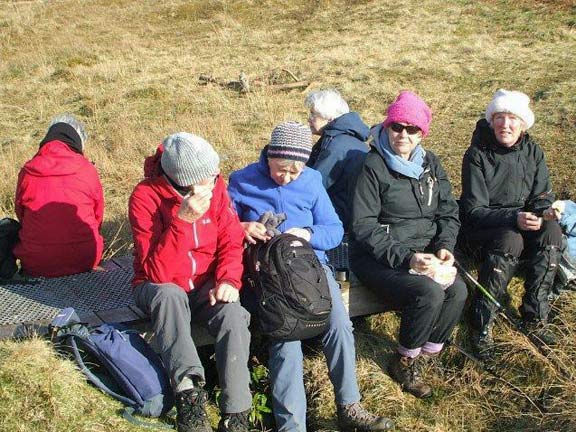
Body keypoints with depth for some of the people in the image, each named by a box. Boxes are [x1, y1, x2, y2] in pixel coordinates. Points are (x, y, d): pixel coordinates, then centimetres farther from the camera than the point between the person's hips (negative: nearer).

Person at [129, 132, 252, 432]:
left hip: (205, 286, 3)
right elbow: (157, 273, -26)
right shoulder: (146, 196, -20)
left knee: (233, 314, -27)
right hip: (160, 288, -2)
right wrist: (182, 221, -36)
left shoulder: (214, 187, -9)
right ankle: (189, 391, -37)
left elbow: (231, 243, -1)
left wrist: (228, 280, -20)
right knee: (169, 295, -36)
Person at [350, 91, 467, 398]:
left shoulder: (430, 164, 10)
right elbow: (363, 226, -15)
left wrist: (445, 246, -7)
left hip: (424, 253, 6)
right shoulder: (373, 166, -10)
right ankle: (404, 362, -4)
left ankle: (428, 354, 2)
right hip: (378, 258, -6)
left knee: (458, 290, -20)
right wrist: (405, 257, -22)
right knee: (429, 292, -29)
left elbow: (449, 211, 13)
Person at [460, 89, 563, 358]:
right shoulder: (477, 155, -12)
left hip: (521, 225, 4)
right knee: (510, 239, -37)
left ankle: (534, 317, -18)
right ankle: (482, 324, -27)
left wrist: (542, 215, -23)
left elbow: (543, 197, 2)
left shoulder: (532, 151, 2)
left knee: (552, 231, -27)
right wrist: (514, 218, -31)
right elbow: (474, 211, -16)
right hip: (482, 229, -4)